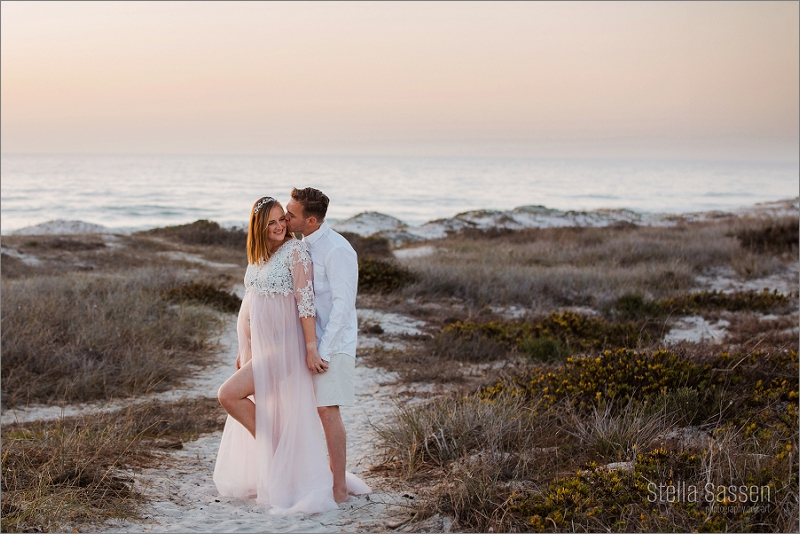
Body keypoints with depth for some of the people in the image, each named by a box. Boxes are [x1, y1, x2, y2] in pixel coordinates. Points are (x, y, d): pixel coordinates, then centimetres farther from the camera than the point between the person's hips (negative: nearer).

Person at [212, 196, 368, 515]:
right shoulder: (258, 256, 10)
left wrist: (311, 348, -23)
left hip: (281, 346, -8)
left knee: (229, 395, -16)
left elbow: (305, 300, -19)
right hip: (258, 346, 8)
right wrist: (244, 349, 18)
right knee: (260, 414, 12)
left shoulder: (296, 251, -13)